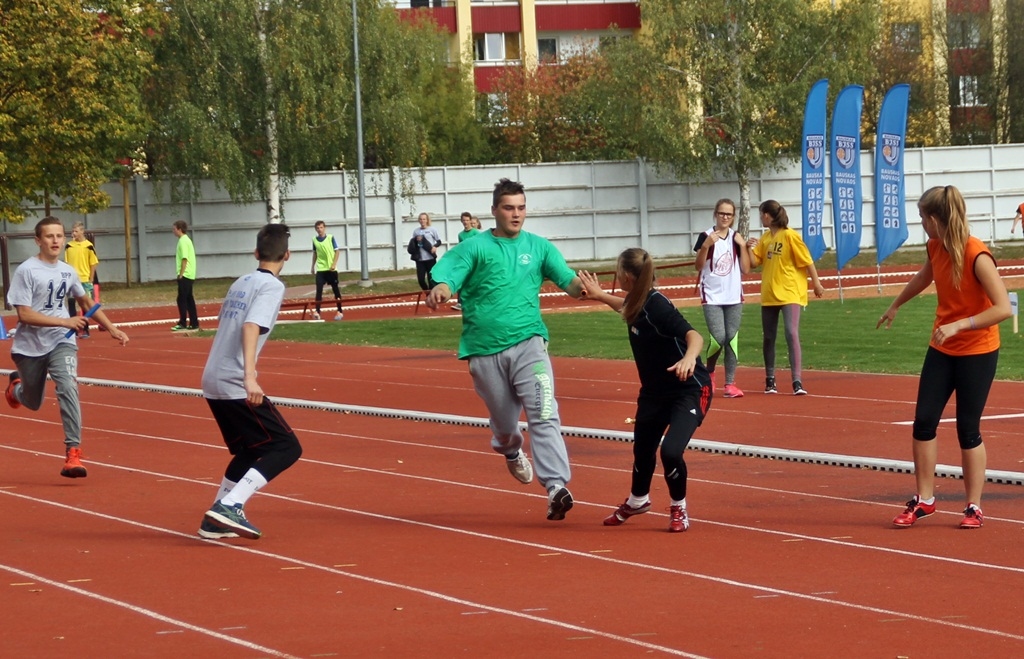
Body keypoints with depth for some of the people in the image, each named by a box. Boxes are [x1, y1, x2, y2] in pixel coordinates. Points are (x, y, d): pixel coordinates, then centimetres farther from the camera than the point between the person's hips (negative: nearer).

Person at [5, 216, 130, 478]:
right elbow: (24, 314, -19)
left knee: (68, 389, -23)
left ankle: (73, 452, -24)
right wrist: (65, 322, -24)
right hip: (29, 347, -2)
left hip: (61, 343, 2)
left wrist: (112, 329, 14)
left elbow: (87, 303, 20)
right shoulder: (26, 271, -14)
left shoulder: (68, 272, 3)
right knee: (33, 402, 14)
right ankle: (16, 385, 52)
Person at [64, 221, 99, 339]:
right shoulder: (69, 246, 4)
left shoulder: (88, 246, -4)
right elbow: (66, 263, 8)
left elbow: (93, 264, -2)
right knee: (71, 304, 2)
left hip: (85, 280, -3)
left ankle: (85, 330, 12)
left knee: (85, 305, 4)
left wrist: (91, 280, -5)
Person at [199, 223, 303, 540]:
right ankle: (230, 505, -19)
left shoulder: (240, 282, 16)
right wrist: (250, 377, -33)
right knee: (286, 448, -6)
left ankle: (216, 520, 18)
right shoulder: (272, 286, -7)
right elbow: (251, 327, -22)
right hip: (235, 384, -8)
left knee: (249, 451, 22)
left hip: (211, 382, 8)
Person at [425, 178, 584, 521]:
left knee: (543, 415, -17)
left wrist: (583, 286, -26)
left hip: (527, 342, 0)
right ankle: (511, 451, 47)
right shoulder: (475, 247, 2)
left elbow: (568, 280, -2)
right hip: (485, 349, 0)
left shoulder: (539, 246, 8)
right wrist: (440, 290, -37)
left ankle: (556, 486, -24)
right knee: (503, 422, 12)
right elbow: (448, 276, -12)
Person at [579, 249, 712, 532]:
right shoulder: (636, 303, -2)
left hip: (690, 389, -9)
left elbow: (694, 335, -40)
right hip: (655, 390, 9)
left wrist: (689, 358, -60)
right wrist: (599, 295, 33)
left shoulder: (657, 305, -28)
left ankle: (679, 509, 5)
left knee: (671, 451, -22)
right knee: (642, 449, 19)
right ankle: (637, 501, 47)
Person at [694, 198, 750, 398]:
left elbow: (746, 269, 4)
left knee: (732, 340, 0)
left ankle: (730, 384, 3)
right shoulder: (706, 237, -3)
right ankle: (709, 372, 14)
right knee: (718, 338, -13)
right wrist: (705, 246, -21)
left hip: (734, 297, 3)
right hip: (712, 297, -3)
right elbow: (698, 266, -7)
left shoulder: (737, 238, 6)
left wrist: (743, 246, -7)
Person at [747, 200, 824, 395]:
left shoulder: (790, 236, -10)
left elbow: (807, 261, -8)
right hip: (769, 295, 7)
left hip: (790, 294, -7)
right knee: (769, 338, 11)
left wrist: (816, 284, -6)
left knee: (792, 334, -17)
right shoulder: (765, 238, 10)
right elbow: (754, 262, 9)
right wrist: (749, 247, -8)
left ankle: (797, 382, -20)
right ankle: (770, 380, 24)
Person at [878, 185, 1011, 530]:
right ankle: (924, 499, 12)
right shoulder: (936, 247, -1)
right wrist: (895, 305, 37)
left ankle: (974, 507, 11)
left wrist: (958, 325, -35)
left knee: (968, 427, -1)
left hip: (977, 352, -6)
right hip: (942, 349, 6)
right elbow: (924, 277, 22)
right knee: (924, 420, 1)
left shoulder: (977, 256, -23)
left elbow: (1003, 308, -29)